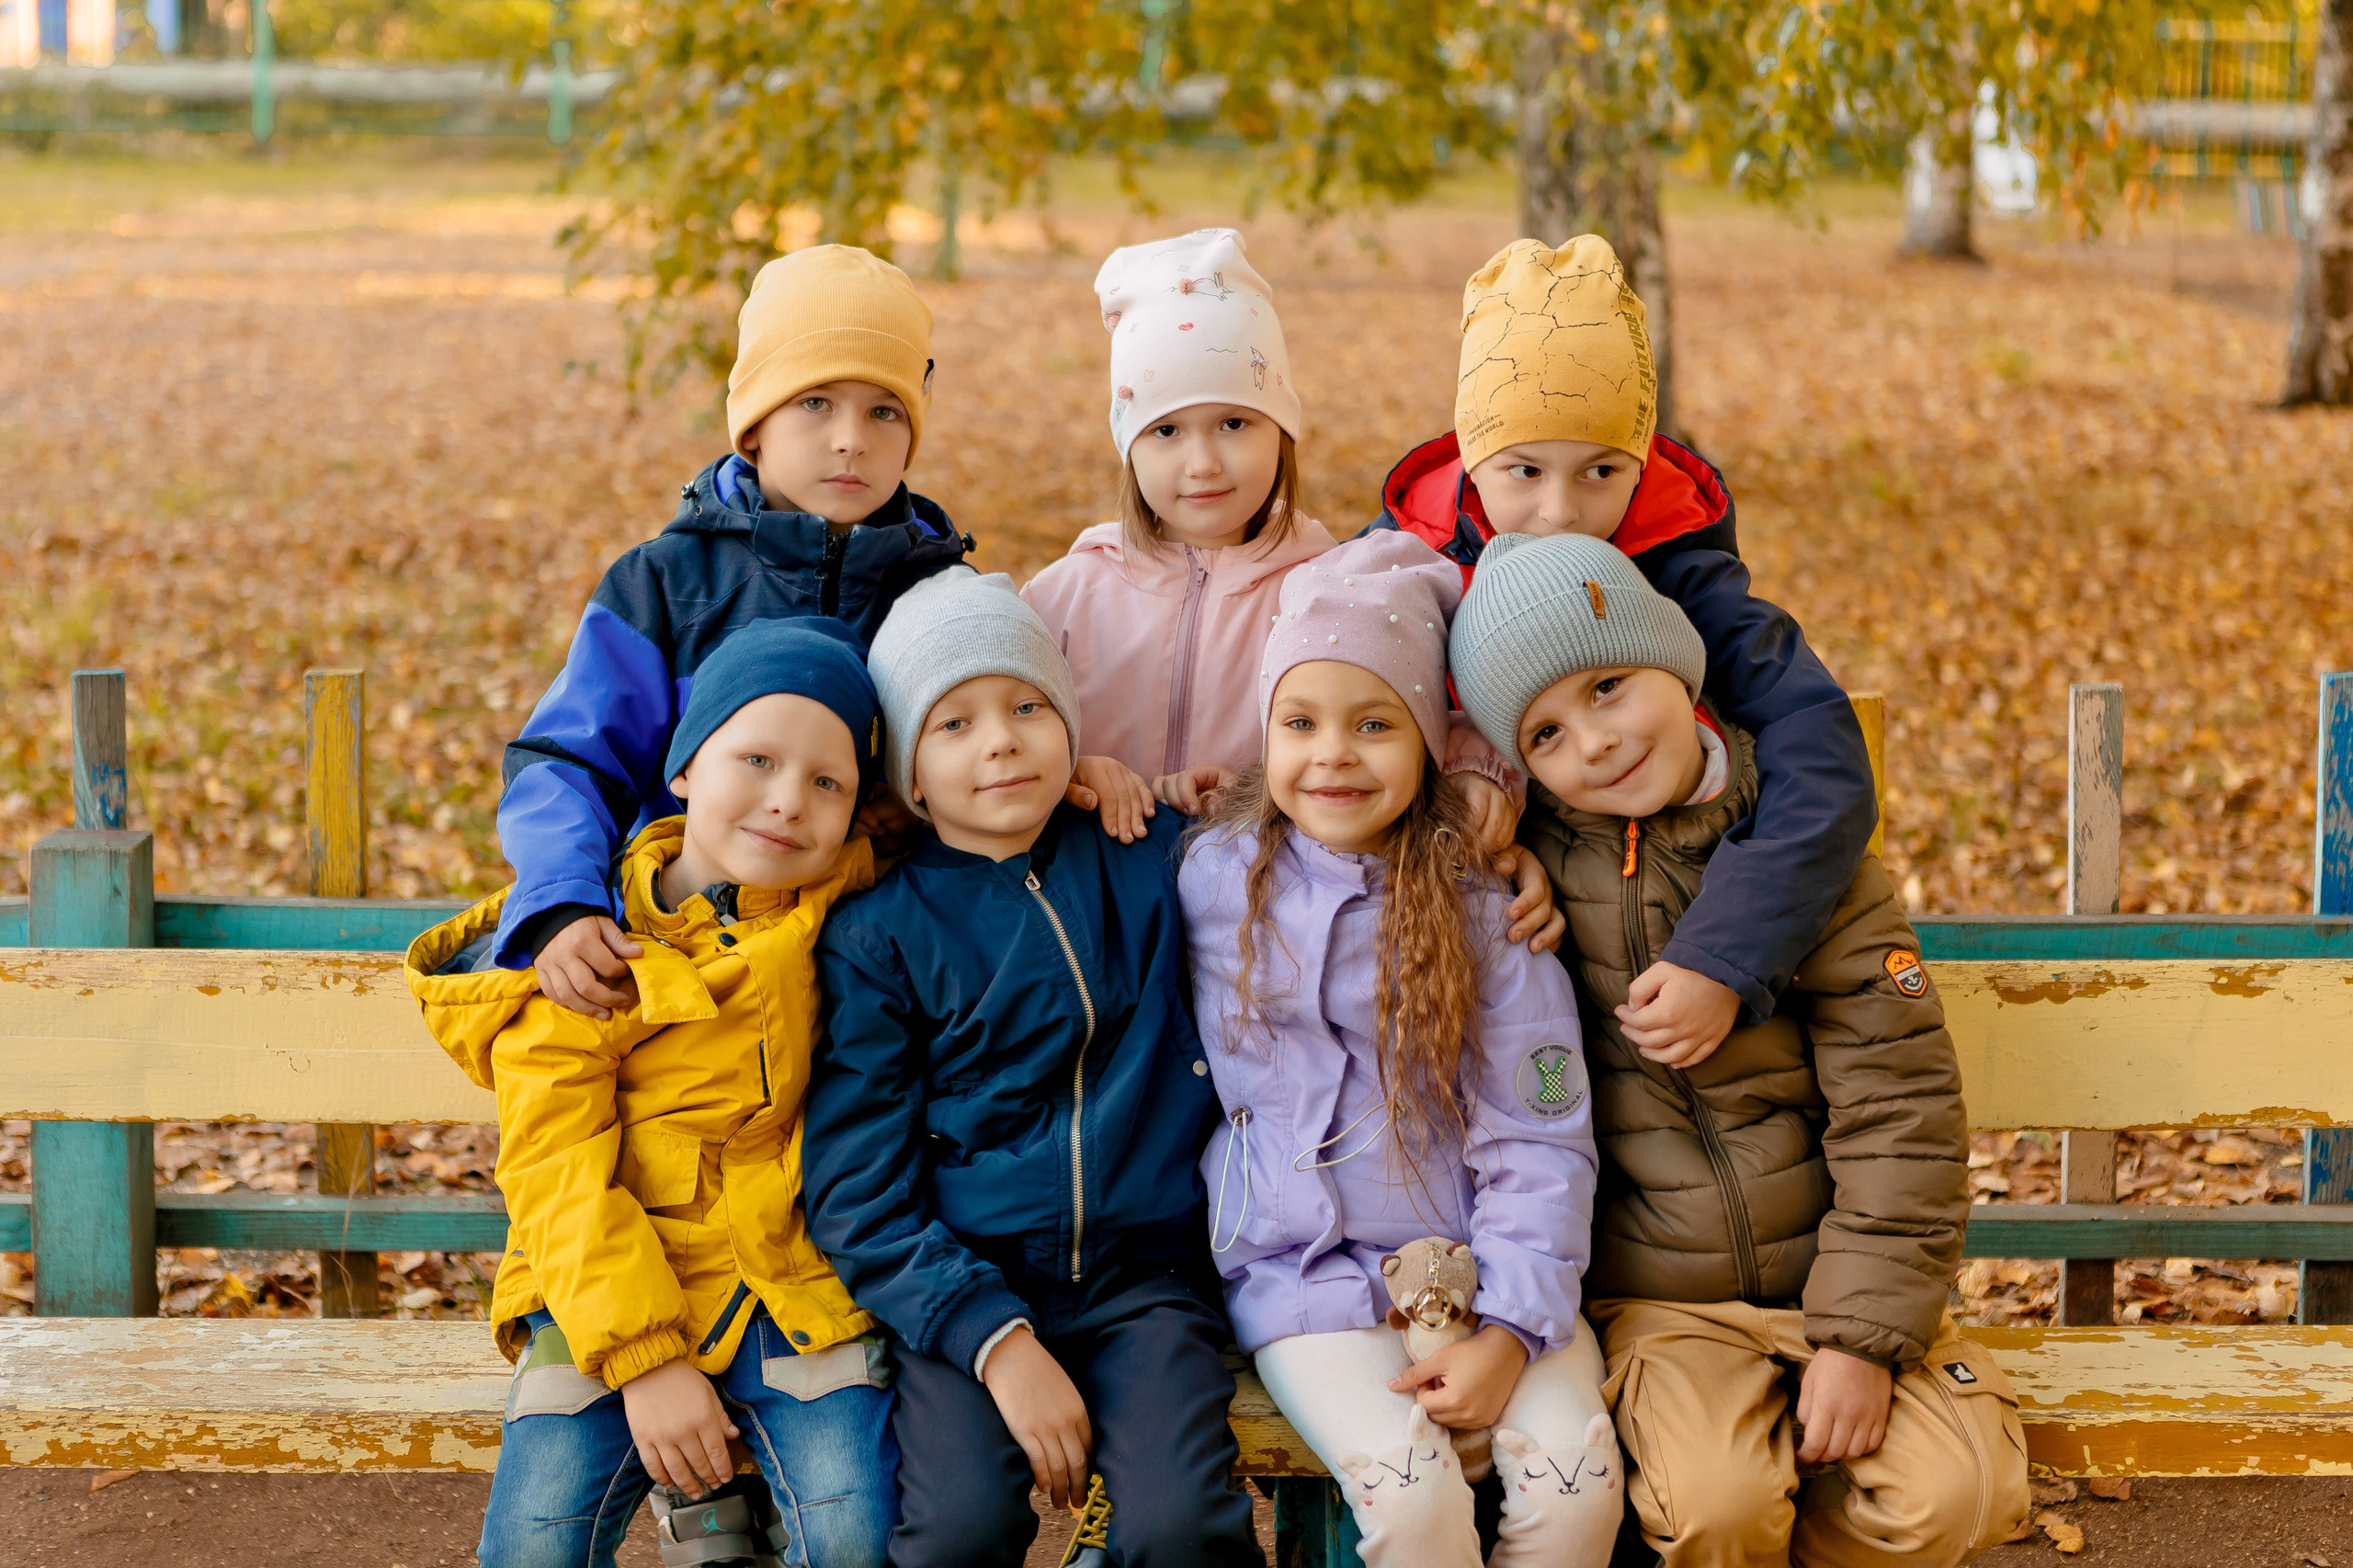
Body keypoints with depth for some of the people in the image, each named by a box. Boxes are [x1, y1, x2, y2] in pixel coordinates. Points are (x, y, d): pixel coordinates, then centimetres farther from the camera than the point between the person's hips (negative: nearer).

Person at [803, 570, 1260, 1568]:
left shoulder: (1149, 872, 8)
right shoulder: (878, 934, 0)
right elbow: (858, 1194, -5)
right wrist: (997, 1341, -17)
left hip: (1143, 1273, 2)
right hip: (962, 1287, -1)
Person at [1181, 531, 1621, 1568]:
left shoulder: (1483, 903, -4)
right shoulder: (1216, 878, 0)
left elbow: (1539, 1141, -6)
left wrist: (1508, 1332, -13)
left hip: (1477, 1259, 1)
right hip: (1306, 1277, 0)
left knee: (1575, 1465, -21)